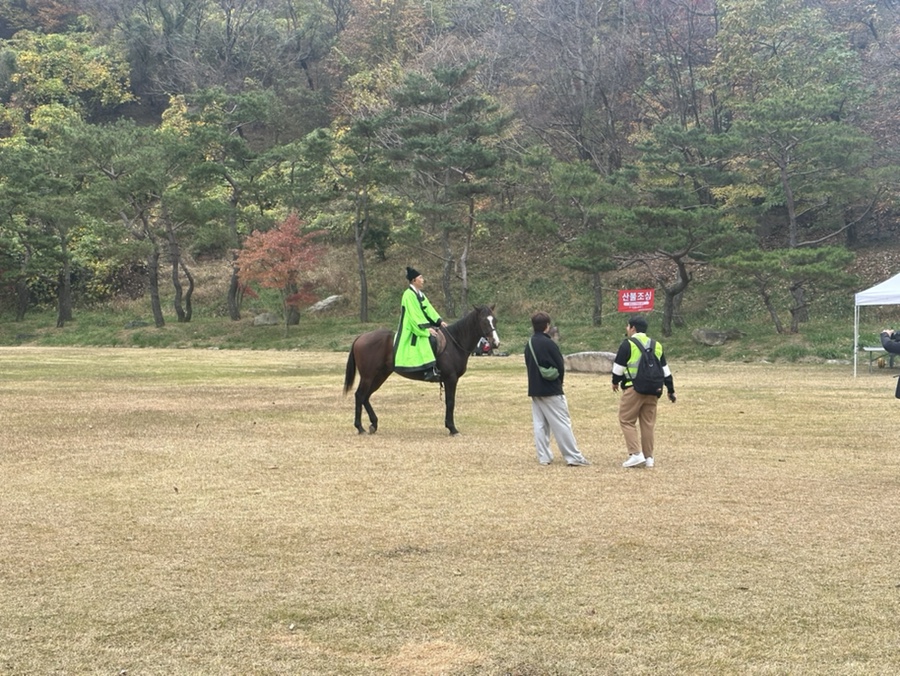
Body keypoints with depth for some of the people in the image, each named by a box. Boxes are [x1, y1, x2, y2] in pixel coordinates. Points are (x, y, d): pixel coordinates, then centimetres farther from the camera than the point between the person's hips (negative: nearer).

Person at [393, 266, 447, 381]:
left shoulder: (420, 294, 14)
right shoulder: (409, 295, -15)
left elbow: (429, 310, 12)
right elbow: (414, 316, -20)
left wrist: (439, 321, -1)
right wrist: (426, 329, -22)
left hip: (422, 325, 10)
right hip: (411, 329, -10)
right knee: (431, 339, -30)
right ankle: (431, 370, -33)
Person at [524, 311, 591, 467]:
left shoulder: (529, 345, 6)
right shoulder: (549, 344, -15)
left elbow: (528, 366, 11)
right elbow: (561, 367, -10)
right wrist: (559, 382, 9)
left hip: (535, 390, 7)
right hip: (551, 390, -7)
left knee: (539, 424, 10)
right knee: (562, 424, -3)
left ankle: (544, 457, 10)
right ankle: (574, 457, -2)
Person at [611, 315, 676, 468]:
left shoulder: (628, 344, -6)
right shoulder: (656, 345, 13)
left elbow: (618, 366, -5)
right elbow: (665, 370, 15)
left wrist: (615, 382, 14)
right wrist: (671, 390, 20)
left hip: (633, 388, -6)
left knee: (627, 421, 1)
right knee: (648, 423, 12)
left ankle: (636, 454, -9)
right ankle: (648, 457, 13)